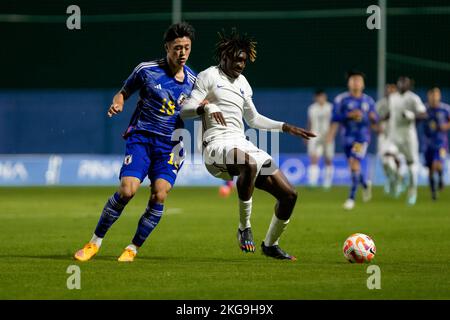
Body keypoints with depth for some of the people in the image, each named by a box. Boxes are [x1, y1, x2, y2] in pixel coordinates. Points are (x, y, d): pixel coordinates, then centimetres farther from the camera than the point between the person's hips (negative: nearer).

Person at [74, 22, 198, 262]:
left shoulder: (193, 80, 6)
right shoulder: (146, 70, -2)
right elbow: (124, 92, 10)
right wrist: (117, 103, -12)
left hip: (171, 143, 2)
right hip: (141, 136, -2)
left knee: (159, 195, -16)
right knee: (126, 190, -17)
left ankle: (133, 248, -1)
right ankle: (95, 243, 0)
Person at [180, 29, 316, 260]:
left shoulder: (242, 82, 24)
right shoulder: (208, 76, 3)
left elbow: (254, 119, 33)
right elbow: (185, 111, -6)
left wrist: (286, 127, 26)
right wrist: (206, 107, -25)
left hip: (242, 144, 7)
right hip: (217, 145, -7)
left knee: (289, 194, -2)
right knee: (249, 164, -43)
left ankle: (270, 244, 19)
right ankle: (244, 228, -27)